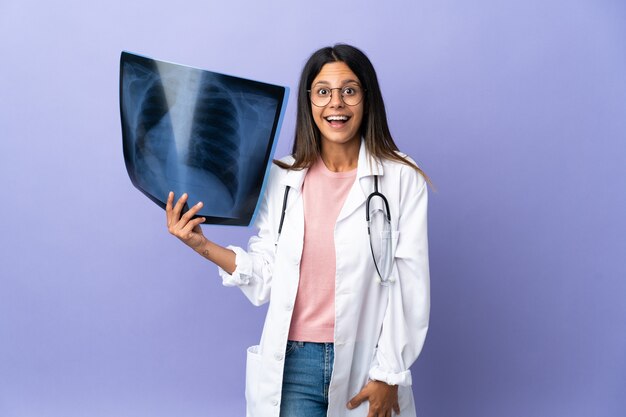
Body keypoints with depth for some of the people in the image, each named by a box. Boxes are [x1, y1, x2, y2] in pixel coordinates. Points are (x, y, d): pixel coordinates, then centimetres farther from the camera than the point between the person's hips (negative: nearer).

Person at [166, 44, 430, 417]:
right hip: (295, 362, 2)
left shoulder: (402, 180, -6)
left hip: (367, 364, -1)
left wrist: (389, 375, -7)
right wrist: (202, 246, -7)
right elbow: (265, 278, 3)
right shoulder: (283, 178, 3)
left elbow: (411, 288, -6)